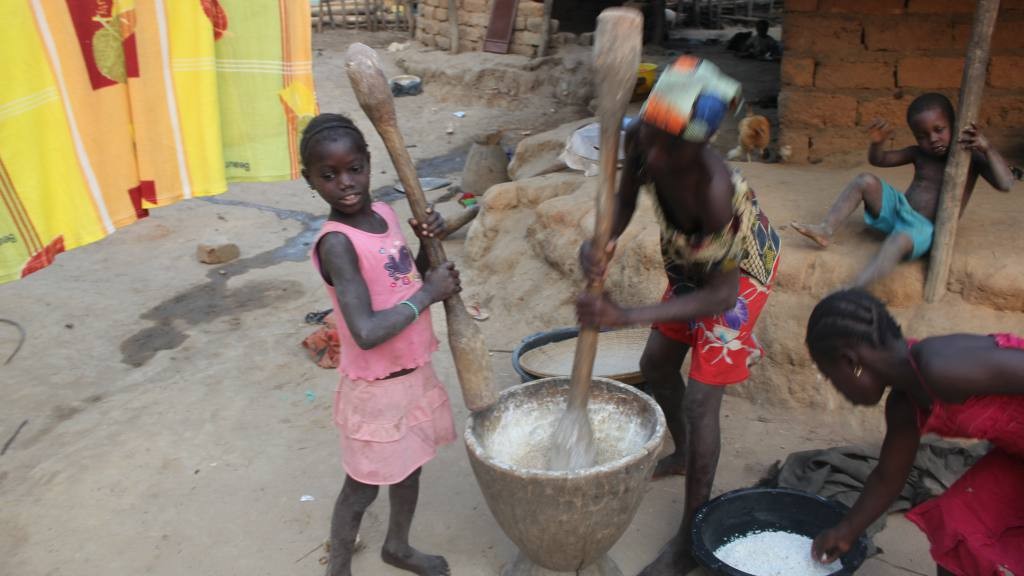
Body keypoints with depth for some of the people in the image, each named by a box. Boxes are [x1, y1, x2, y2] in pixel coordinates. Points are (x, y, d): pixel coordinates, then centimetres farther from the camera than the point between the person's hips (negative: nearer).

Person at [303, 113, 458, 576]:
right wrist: (428, 294, -24)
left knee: (410, 466, 26)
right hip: (377, 387, -8)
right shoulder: (336, 242, -26)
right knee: (362, 487, 12)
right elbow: (366, 333, -35)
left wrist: (428, 243, -9)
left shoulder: (384, 212, -3)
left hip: (415, 373, 8)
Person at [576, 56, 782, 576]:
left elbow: (721, 294, -36)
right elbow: (623, 203, -12)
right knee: (656, 365, 19)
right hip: (691, 261, 7)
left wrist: (625, 316, -43)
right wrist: (600, 244, -36)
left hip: (740, 270, -7)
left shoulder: (714, 188, -43)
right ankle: (684, 454, 47)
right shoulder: (640, 139, -27)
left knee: (700, 400, -8)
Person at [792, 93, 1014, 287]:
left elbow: (1005, 184, -16)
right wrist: (877, 143, -9)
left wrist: (987, 149, -28)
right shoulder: (919, 154, 9)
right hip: (899, 209, 6)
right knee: (866, 181, -13)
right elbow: (878, 160, 14)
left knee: (899, 241, -40)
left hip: (925, 228, -6)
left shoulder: (971, 157, -4)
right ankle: (826, 230, -18)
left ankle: (854, 291, -53)